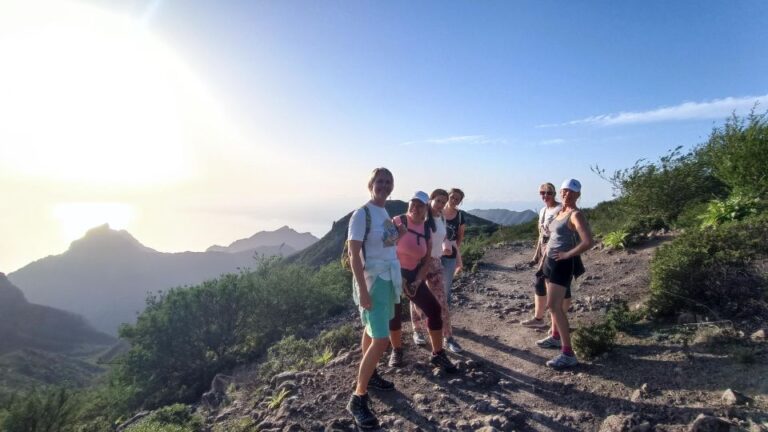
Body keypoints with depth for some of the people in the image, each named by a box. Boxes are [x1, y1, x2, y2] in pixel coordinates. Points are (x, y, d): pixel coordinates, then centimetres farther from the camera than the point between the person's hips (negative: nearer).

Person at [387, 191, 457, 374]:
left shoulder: (426, 231, 3)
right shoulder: (398, 221, -12)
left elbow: (426, 260, 6)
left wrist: (417, 282, -8)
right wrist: (399, 278, -14)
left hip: (413, 275, 4)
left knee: (434, 309, -3)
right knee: (394, 313, 1)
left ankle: (438, 354, 11)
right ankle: (396, 351, 27)